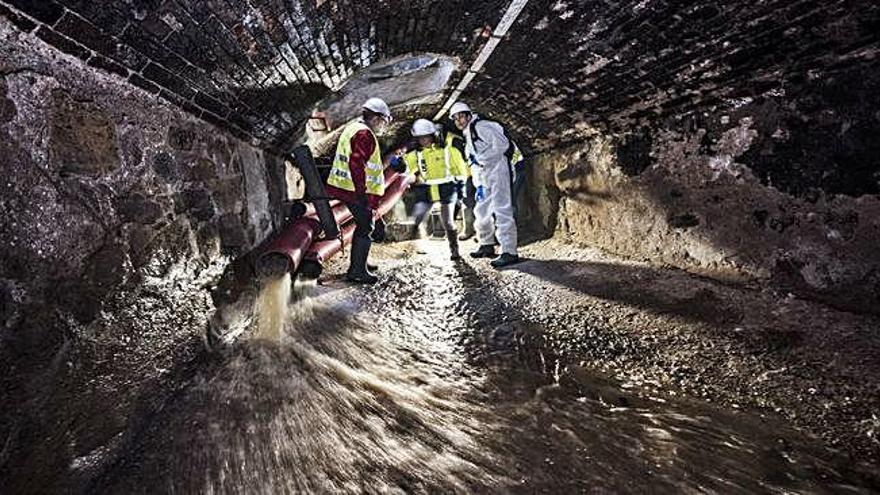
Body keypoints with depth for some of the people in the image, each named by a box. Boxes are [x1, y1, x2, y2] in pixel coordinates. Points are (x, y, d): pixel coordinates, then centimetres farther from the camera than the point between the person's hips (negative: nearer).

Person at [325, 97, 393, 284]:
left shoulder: (352, 128, 17)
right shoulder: (365, 134, -16)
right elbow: (356, 163, -26)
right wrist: (362, 193, -25)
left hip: (344, 187, 10)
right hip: (356, 192, -10)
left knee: (363, 226, 20)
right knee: (365, 229, -2)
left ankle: (357, 264, 29)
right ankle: (357, 272, 2)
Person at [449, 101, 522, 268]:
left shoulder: (481, 126, -6)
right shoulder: (468, 136, 22)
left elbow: (502, 144, -19)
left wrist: (480, 158, -15)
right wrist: (479, 185, 15)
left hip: (499, 172, -10)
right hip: (486, 179, 10)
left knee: (502, 212, -13)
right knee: (481, 212, 16)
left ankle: (510, 253, -12)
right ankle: (487, 246, 31)